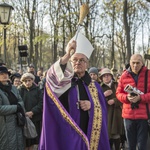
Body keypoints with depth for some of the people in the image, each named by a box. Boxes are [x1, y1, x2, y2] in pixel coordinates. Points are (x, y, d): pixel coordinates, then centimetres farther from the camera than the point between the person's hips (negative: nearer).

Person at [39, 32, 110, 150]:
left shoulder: (95, 86, 10)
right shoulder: (63, 81, 0)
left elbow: (103, 111, 8)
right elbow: (54, 76, -24)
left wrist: (92, 106, -13)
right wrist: (67, 55, -37)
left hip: (89, 136, 3)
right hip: (68, 136, -3)